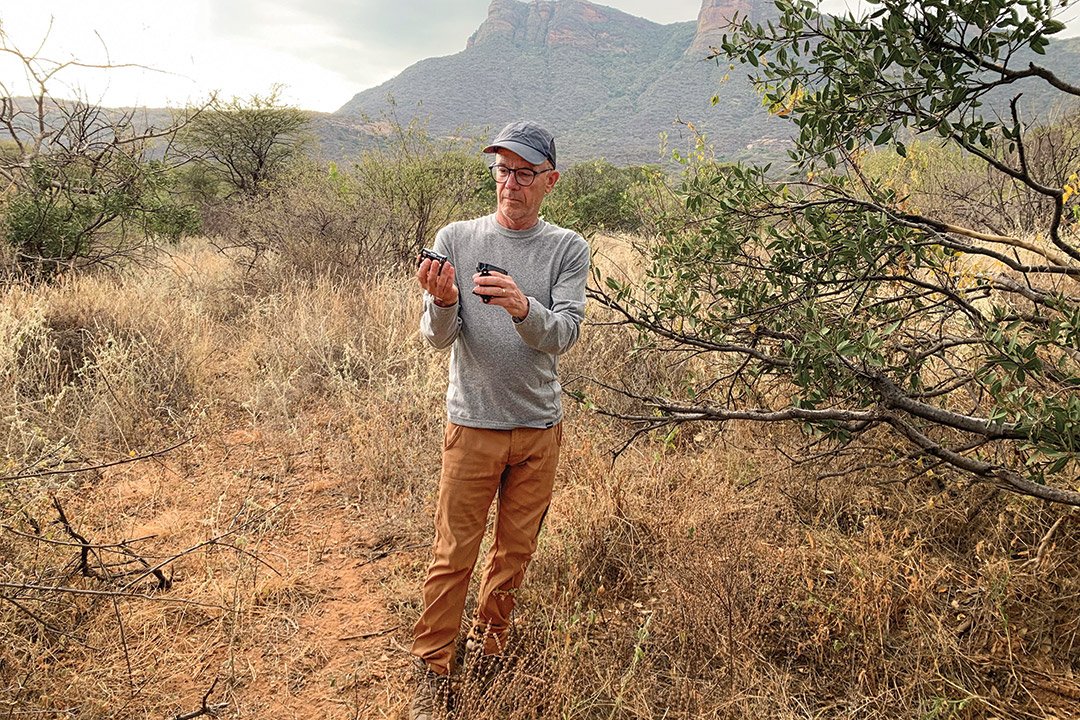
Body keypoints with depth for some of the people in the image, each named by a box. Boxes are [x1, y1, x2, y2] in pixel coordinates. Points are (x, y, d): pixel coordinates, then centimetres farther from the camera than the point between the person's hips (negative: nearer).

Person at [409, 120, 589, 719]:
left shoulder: (568, 249, -1)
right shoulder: (456, 239, -3)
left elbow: (564, 335, -14)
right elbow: (437, 337, -8)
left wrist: (523, 307, -35)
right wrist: (443, 304, -31)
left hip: (540, 427, 2)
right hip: (473, 423, -1)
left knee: (515, 551, 15)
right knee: (453, 554, 3)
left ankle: (487, 647, 37)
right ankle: (433, 670, 21)